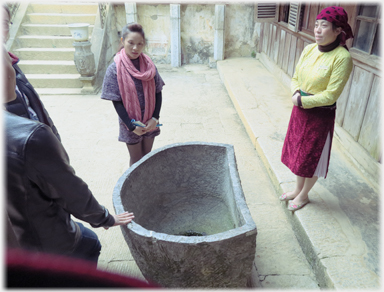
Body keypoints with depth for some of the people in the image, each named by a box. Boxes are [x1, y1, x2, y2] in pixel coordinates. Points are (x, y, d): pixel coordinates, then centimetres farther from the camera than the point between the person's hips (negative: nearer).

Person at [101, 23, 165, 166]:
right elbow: (116, 102, -12)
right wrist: (132, 126, -15)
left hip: (150, 122, 3)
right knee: (136, 159, 13)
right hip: (131, 123, -3)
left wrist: (155, 118, -11)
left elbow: (158, 93, 0)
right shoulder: (115, 69, -13)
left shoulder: (149, 65, -3)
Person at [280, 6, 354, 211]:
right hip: (300, 111, 6)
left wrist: (302, 101, -16)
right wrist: (296, 93, -12)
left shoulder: (342, 58, -19)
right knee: (298, 152, 19)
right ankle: (298, 190, 41)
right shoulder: (309, 50, -1)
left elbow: (331, 95, -19)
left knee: (312, 158, 10)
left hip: (321, 116, -6)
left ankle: (304, 196, 33)